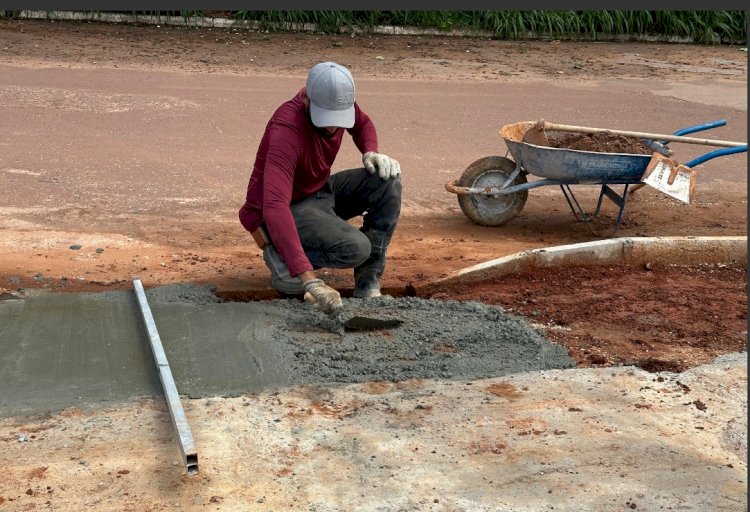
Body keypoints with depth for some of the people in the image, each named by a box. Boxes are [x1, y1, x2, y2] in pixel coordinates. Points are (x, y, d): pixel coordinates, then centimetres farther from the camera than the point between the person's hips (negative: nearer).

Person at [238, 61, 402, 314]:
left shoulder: (338, 103, -11)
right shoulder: (286, 130, -34)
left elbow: (362, 124, 17)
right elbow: (274, 207, -45)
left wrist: (371, 153, -9)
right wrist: (308, 279, -54)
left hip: (321, 191, 8)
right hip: (289, 209, -8)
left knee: (388, 179, -12)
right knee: (356, 248, -29)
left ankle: (368, 282, -6)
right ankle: (281, 257, -4)